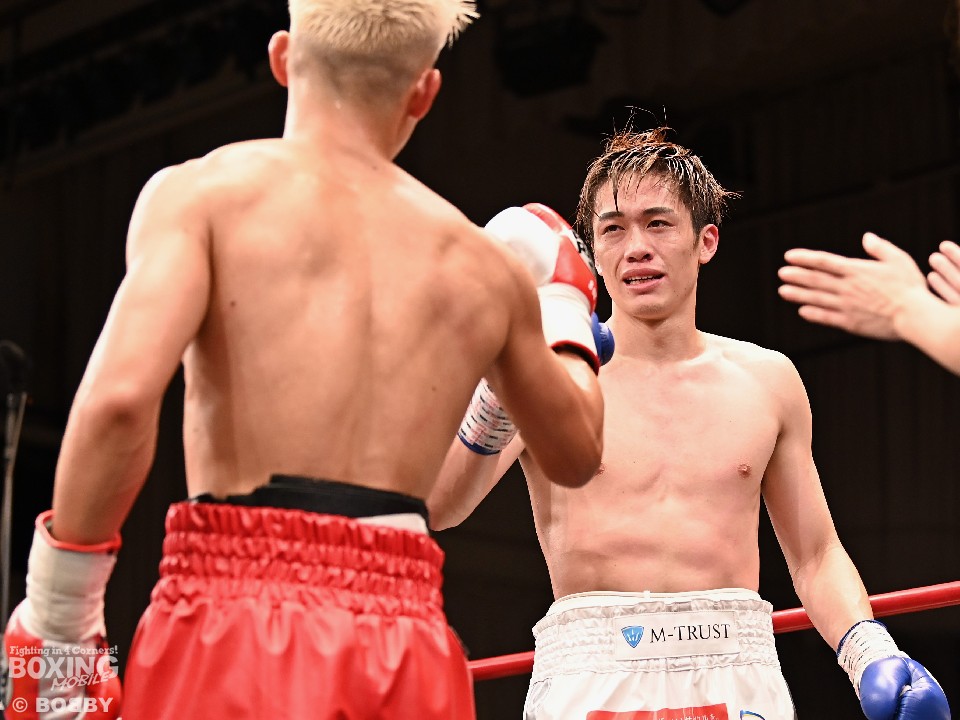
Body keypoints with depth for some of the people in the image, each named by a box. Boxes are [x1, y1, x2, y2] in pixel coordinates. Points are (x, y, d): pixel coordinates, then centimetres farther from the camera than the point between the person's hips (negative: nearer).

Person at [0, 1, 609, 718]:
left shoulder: (205, 190, 2)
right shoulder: (486, 266, 15)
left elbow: (120, 396, -14)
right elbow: (576, 452, 30)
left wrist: (58, 612, -5)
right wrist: (559, 303, 46)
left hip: (236, 613, -3)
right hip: (409, 649, 4)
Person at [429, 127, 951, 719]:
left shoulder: (766, 380, 13)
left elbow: (816, 556, 19)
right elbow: (436, 509, -10)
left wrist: (870, 654, 1)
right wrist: (493, 405, -28)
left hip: (737, 671, 3)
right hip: (589, 671, -2)